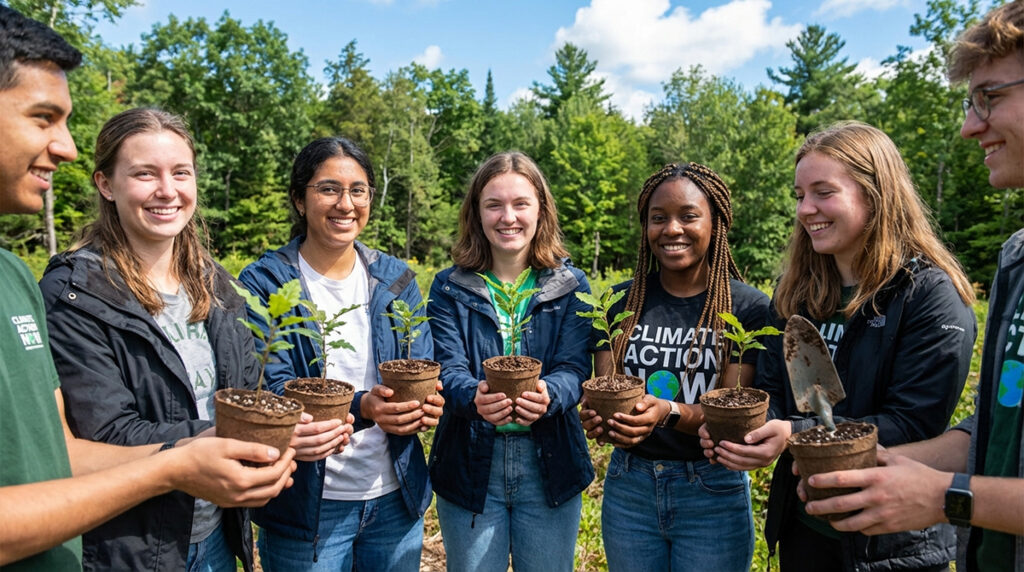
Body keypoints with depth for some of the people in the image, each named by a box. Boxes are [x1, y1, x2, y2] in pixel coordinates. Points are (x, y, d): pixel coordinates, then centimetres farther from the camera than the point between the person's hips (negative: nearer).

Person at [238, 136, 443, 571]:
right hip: (306, 505, -3)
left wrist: (426, 403, -23)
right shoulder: (264, 283, -8)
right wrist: (361, 408, -32)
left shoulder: (396, 279, 3)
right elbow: (270, 391, -15)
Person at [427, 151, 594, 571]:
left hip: (550, 464, 1)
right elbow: (447, 368, -11)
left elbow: (575, 367, -9)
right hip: (470, 463, 0)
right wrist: (474, 397, -34)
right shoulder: (449, 288, -1)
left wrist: (547, 395, -33)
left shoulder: (571, 286, 0)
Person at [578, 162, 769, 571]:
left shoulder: (749, 307, -8)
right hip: (629, 487, 3)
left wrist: (669, 412, -31)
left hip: (713, 494, -2)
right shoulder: (621, 301, 0)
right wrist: (599, 418, -26)